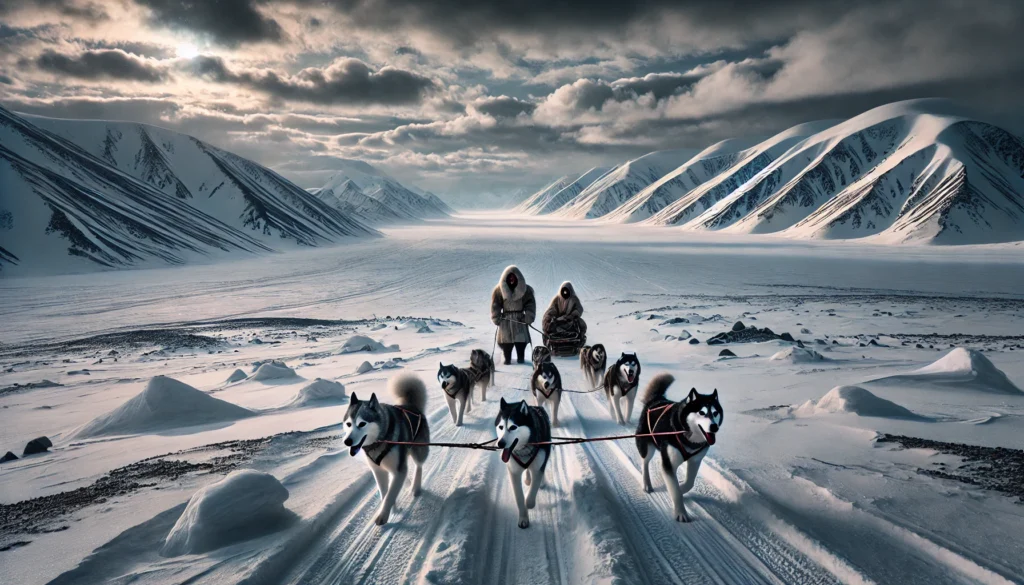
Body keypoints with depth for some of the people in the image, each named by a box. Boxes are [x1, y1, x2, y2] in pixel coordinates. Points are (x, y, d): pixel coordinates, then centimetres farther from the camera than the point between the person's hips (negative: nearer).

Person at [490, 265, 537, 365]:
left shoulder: (525, 289, 2)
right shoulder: (499, 290, 2)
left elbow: (530, 304, 1)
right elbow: (495, 305, 4)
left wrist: (528, 317, -8)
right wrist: (496, 318, -3)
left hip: (520, 319, 0)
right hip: (505, 320, 0)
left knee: (521, 340, -4)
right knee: (506, 341, -2)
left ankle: (520, 359, 3)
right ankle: (507, 359, 6)